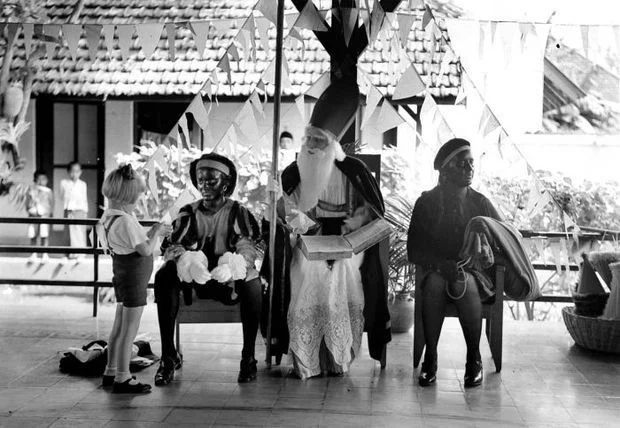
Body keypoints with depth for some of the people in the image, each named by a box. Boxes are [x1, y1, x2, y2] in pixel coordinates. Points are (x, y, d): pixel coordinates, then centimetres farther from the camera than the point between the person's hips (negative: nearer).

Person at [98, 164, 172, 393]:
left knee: (119, 327, 19)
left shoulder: (110, 217, 7)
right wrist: (156, 232, -6)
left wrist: (154, 232, 7)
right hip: (134, 277, -10)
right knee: (129, 330, -1)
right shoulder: (125, 221, -24)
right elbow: (146, 250, -22)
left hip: (122, 273, 10)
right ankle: (122, 379, 8)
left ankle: (111, 372, 29)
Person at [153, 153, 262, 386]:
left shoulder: (237, 212, 7)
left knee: (252, 280, -35)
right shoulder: (188, 213, 13)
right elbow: (171, 245, 0)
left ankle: (248, 356, -24)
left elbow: (248, 245, -9)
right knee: (164, 276, -28)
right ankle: (168, 355, -23)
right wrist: (181, 258, -26)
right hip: (194, 280, 2)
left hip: (230, 281, -2)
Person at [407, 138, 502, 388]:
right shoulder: (427, 202, 3)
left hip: (475, 275, 0)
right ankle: (430, 358, -25)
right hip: (436, 271, 0)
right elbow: (414, 251, -2)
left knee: (463, 282, -34)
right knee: (435, 282, -35)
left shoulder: (480, 203, 7)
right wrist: (444, 264, -20)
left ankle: (474, 359, -21)